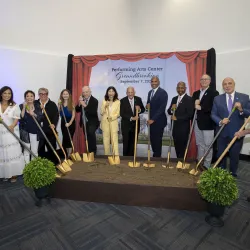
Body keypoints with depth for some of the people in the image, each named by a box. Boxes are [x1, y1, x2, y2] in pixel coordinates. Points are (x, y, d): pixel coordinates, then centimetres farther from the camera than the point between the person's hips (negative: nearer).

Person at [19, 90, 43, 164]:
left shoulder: (37, 106, 4)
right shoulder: (21, 106, -2)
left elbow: (41, 118, -4)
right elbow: (20, 119, -13)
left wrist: (34, 114, -20)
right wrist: (24, 108, -17)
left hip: (35, 132, 2)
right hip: (25, 132, -2)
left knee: (35, 151, 11)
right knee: (26, 151, 6)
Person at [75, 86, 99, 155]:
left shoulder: (94, 100, -11)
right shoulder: (82, 100, 7)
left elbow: (93, 112, -23)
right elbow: (77, 110, 4)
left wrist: (85, 105, -29)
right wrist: (79, 103, -14)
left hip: (92, 122, -6)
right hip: (84, 122, 6)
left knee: (91, 132, -31)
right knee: (87, 138, 12)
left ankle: (93, 151, -19)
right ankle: (89, 152, 27)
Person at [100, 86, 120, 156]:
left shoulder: (118, 102, 1)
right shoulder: (104, 101, 5)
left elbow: (118, 113, 0)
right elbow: (101, 113, 2)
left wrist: (112, 117, -15)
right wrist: (105, 106, -12)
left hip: (114, 122, -2)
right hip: (105, 122, 2)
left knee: (114, 139, -7)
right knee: (106, 139, 6)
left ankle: (116, 155, -3)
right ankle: (107, 154, 17)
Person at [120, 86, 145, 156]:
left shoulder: (138, 99, 0)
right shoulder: (123, 101, -9)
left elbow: (143, 109, 5)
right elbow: (122, 113, -14)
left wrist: (139, 110, -18)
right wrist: (131, 118, -24)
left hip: (135, 124, 3)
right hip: (126, 125, -3)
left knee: (133, 142, 12)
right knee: (126, 142, 5)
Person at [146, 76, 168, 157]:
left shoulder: (163, 92, -12)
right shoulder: (150, 92, 13)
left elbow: (162, 108, -18)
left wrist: (153, 119, -20)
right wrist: (147, 106, -5)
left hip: (159, 120, -7)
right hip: (151, 120, 7)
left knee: (157, 140, 2)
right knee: (152, 139, 12)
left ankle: (157, 156, 17)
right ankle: (155, 155, 27)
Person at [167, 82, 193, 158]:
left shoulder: (189, 99, -7)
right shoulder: (174, 99, 13)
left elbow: (190, 114, -16)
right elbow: (169, 111, 12)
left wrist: (177, 118, -17)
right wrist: (171, 109, -10)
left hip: (183, 127, -6)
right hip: (175, 126, 6)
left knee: (182, 147, 2)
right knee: (177, 147, 14)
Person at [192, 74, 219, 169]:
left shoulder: (214, 93, -4)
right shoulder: (195, 93, 15)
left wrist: (201, 107, -18)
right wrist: (195, 104, -11)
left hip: (208, 123, -5)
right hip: (197, 122, 6)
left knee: (208, 145, 2)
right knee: (199, 144, 15)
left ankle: (206, 165, 12)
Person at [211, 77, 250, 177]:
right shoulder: (217, 99, 1)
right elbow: (213, 114, 0)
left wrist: (241, 110, -26)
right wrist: (220, 121, -19)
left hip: (237, 133, -1)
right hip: (222, 132, 1)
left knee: (234, 156, 13)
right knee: (221, 155, 14)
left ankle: (233, 174, 33)